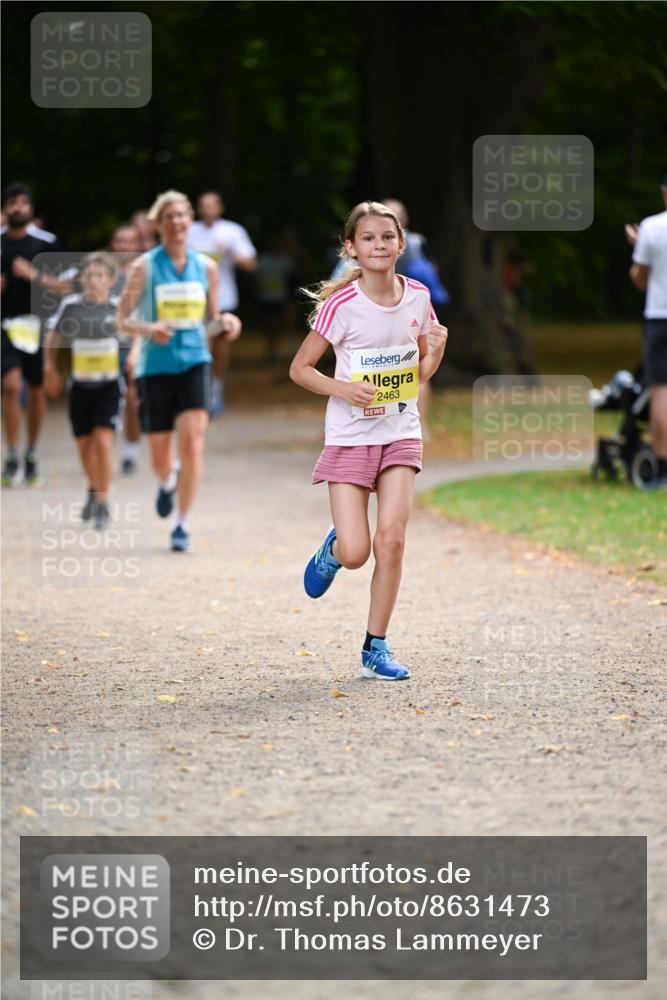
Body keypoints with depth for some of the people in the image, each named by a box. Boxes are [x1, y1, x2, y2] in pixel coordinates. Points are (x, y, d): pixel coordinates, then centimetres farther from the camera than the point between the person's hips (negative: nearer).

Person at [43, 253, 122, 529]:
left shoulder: (119, 307, -10)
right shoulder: (70, 305, -5)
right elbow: (53, 334, 11)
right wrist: (50, 368, 5)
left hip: (109, 385, -3)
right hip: (81, 385, 3)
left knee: (103, 442, -14)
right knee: (84, 445, 12)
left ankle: (103, 504, -5)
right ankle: (94, 490, 38)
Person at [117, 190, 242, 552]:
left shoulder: (205, 267, 6)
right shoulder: (144, 268, -3)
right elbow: (123, 319, -1)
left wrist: (225, 324, -8)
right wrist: (148, 329, -21)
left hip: (194, 363, 1)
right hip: (155, 367, -1)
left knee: (192, 444, -15)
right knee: (160, 455, 6)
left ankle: (182, 525, -5)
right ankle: (168, 482, 44)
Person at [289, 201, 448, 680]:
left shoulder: (417, 296, 1)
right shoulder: (341, 305, -12)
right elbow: (300, 368, -5)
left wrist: (436, 350, -10)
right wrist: (343, 389, -21)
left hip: (400, 434, 3)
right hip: (350, 437, -3)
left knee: (391, 540, -10)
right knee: (355, 553, -9)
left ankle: (376, 648, 3)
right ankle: (333, 549, 31)